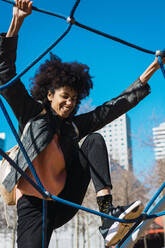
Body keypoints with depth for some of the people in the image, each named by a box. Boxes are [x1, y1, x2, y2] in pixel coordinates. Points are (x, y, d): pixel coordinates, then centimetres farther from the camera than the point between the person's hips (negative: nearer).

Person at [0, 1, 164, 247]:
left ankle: (108, 214, -25)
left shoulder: (74, 126, 17)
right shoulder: (33, 113, 6)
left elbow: (113, 107, 18)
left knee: (94, 141, -10)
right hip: (34, 204, -4)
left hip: (64, 203, 4)